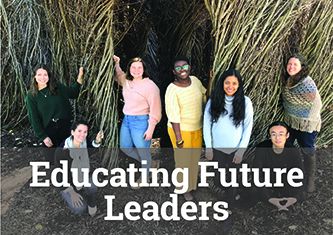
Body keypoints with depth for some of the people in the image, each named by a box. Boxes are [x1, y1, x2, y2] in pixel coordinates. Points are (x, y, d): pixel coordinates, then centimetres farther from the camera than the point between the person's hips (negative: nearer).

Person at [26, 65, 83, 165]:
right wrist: (43, 137, -9)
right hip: (48, 129, -2)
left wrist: (80, 77, 2)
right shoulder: (31, 96, -5)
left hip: (64, 126, 2)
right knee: (50, 159, 5)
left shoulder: (57, 87, -1)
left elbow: (73, 93, 14)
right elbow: (34, 119, -4)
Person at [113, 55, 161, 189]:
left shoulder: (149, 86, -17)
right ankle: (151, 163, 36)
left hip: (141, 122, -8)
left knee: (143, 152, 5)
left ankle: (143, 178, 29)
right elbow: (118, 75, 29)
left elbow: (155, 108, -17)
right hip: (127, 119, 8)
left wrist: (150, 129, -18)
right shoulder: (126, 80, 5)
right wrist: (116, 64, 10)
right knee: (125, 147, 20)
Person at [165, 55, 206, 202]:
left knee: (196, 157, 21)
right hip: (181, 129, -6)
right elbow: (174, 116, -20)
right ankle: (185, 189, 31)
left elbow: (205, 96, 17)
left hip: (197, 128, 6)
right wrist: (178, 138, -20)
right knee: (183, 160, 9)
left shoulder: (195, 80, -3)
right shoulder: (172, 90, -20)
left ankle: (194, 183, 44)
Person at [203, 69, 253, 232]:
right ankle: (230, 192, 46)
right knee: (218, 181, 11)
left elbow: (248, 127, -5)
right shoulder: (213, 101, -6)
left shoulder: (245, 102, -9)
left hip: (235, 150, -1)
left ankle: (229, 213, 27)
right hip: (217, 149, 2)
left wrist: (241, 150, -7)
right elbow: (206, 124, 0)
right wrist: (208, 147, -2)